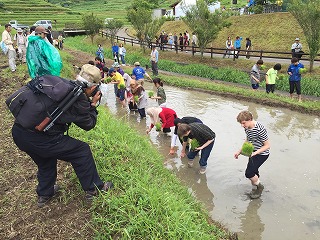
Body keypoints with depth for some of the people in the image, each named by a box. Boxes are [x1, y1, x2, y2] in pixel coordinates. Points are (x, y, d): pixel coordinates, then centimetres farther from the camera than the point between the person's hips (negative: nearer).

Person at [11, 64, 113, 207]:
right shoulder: (78, 99, -12)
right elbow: (88, 124, 3)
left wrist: (88, 102, 17)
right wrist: (93, 104, 13)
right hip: (39, 139, -8)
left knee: (46, 162, 33)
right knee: (82, 151, 9)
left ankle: (44, 195, 48)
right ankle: (94, 189, 22)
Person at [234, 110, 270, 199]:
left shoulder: (260, 129, -28)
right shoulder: (247, 128, -3)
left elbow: (267, 145, -21)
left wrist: (255, 153, -31)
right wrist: (239, 151, 7)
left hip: (261, 154, -7)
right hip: (253, 152, 7)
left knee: (249, 173, -11)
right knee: (254, 173, 15)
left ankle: (259, 186, 17)